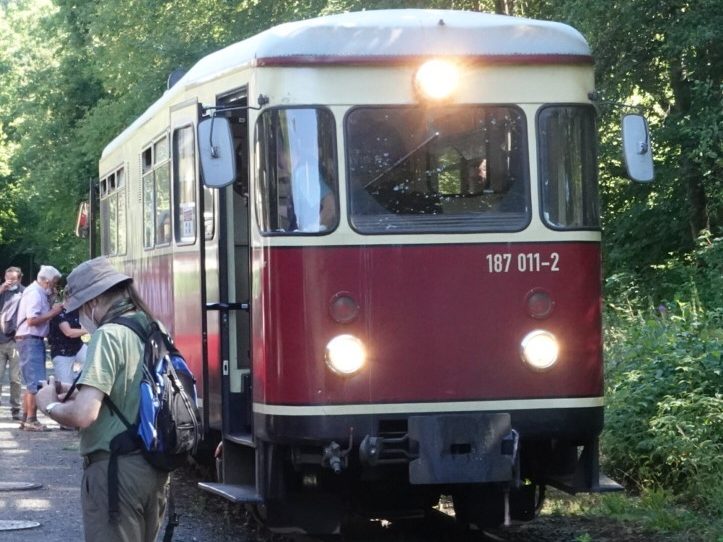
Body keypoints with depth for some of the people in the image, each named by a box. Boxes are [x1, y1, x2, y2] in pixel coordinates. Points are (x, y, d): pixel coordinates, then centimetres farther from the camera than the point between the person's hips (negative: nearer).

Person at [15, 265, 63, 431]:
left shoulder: (39, 292, 17)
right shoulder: (34, 293, -14)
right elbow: (32, 320, -23)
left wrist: (51, 310, 2)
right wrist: (52, 313, -16)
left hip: (35, 341, 11)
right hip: (30, 340, -11)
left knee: (32, 383, 15)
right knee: (36, 382, -11)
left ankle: (26, 419, 19)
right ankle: (31, 420, -10)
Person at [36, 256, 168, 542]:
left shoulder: (109, 335, -16)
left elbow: (83, 415, -23)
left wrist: (50, 405, -4)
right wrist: (78, 393, 15)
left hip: (116, 469, -9)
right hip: (155, 469, 9)